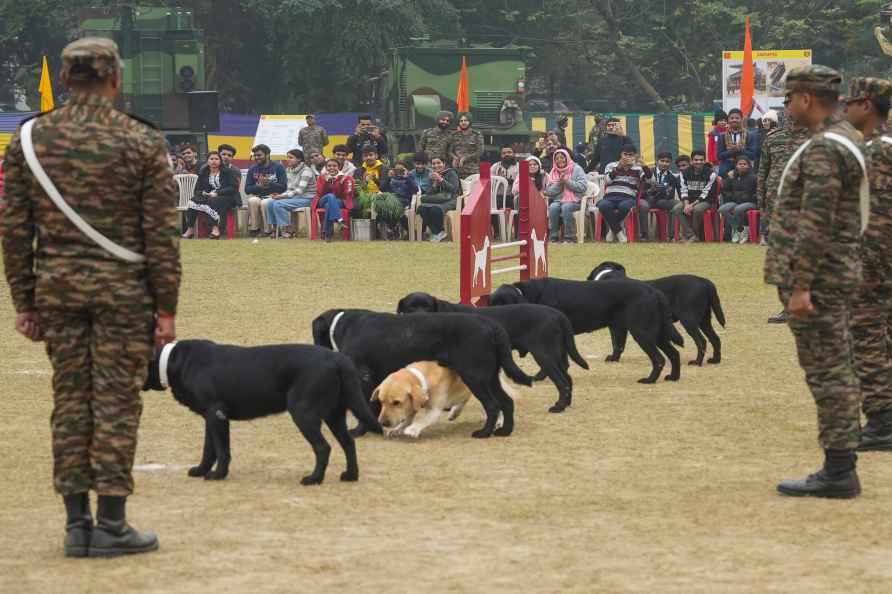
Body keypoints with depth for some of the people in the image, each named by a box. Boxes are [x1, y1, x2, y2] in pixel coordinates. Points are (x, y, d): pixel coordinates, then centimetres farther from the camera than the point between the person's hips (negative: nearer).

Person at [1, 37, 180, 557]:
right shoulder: (142, 142, -7)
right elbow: (162, 234, -7)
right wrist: (166, 308, -1)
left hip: (56, 285, 3)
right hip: (123, 288, -3)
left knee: (69, 401, 9)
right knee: (116, 404, 3)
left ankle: (76, 523, 12)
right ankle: (111, 524, 5)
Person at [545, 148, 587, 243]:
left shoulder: (576, 169, 4)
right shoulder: (553, 172, 14)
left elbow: (583, 186, -8)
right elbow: (549, 191, 6)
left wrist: (567, 182, -12)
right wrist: (559, 183, -9)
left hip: (574, 200, -3)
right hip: (558, 200, 3)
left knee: (566, 207, -35)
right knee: (553, 207, -31)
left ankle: (570, 237, -27)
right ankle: (553, 237, -24)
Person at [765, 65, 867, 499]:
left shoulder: (825, 149, -18)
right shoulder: (846, 141, 15)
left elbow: (816, 223, -23)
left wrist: (800, 285, -23)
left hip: (816, 280, -10)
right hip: (836, 277, 10)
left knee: (827, 373, -7)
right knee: (835, 373, 12)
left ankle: (838, 472, -5)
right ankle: (840, 470, 16)